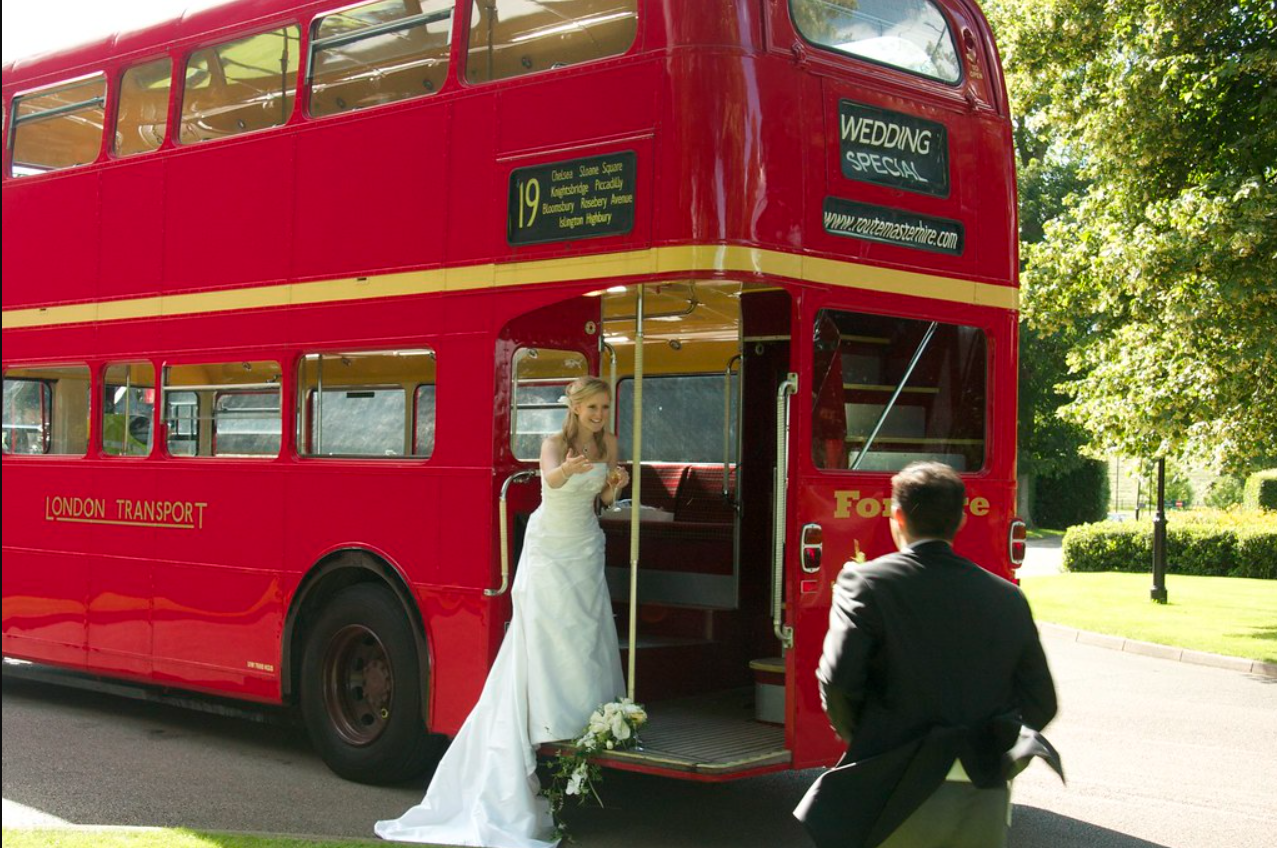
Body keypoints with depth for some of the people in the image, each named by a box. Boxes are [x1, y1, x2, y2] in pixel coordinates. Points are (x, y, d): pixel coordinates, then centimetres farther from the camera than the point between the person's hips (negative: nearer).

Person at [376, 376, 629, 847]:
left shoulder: (608, 444, 3)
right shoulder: (554, 443, -13)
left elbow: (605, 498, 10)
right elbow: (552, 476, -36)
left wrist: (616, 483, -14)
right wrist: (568, 469, -60)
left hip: (586, 551, 5)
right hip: (549, 550, -5)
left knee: (588, 635, 2)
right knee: (546, 636, -10)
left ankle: (590, 717, 8)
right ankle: (550, 732, -10)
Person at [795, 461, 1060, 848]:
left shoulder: (866, 583, -6)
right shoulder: (1009, 598, 5)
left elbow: (838, 679, -15)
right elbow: (1041, 704, 8)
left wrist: (859, 740, 4)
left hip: (899, 802, -3)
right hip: (986, 808, 4)